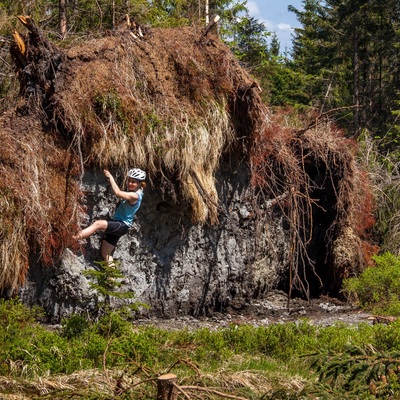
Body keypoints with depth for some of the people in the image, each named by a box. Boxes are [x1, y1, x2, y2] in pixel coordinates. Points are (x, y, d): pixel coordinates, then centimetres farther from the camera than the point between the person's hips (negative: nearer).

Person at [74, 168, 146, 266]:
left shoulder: (135, 196, -18)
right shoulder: (133, 192, 10)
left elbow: (117, 192, -26)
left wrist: (110, 176, -19)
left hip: (122, 225, -10)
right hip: (116, 225, 10)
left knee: (98, 223, -33)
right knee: (105, 254, 11)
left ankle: (76, 237, -43)